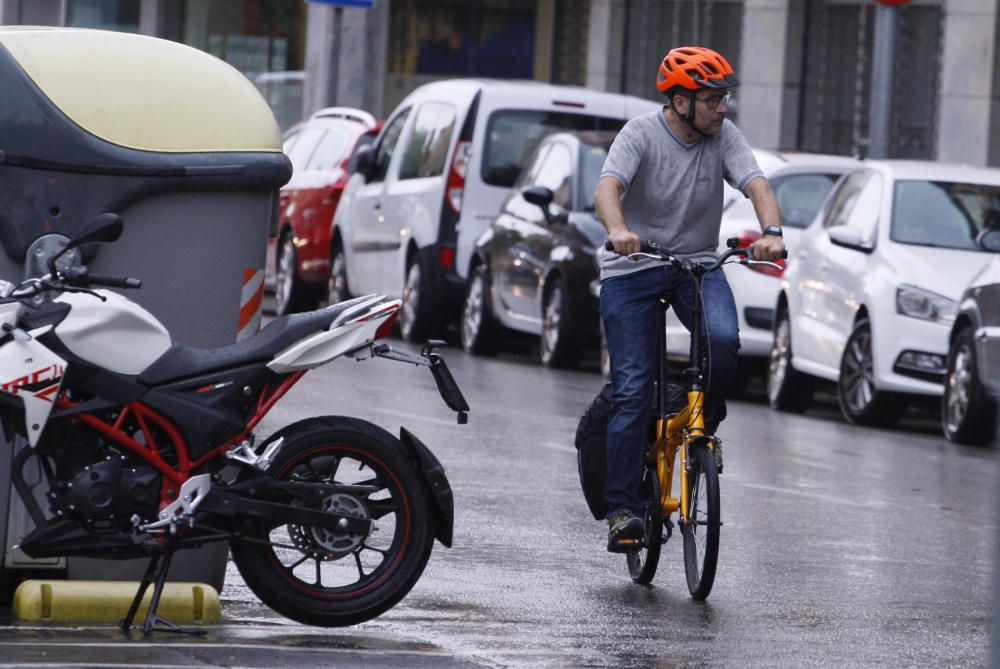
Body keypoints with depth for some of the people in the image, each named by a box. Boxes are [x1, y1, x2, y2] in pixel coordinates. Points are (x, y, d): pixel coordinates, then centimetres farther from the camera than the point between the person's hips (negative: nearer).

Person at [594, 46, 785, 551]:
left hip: (697, 264, 3)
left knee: (723, 339, -29)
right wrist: (618, 230, -51)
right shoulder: (642, 134, -14)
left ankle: (704, 419, 1)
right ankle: (623, 508, -3)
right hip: (632, 268, -3)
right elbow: (607, 188, -29)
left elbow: (757, 185, -17)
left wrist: (771, 233, -38)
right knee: (632, 392, -9)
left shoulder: (724, 136, -4)